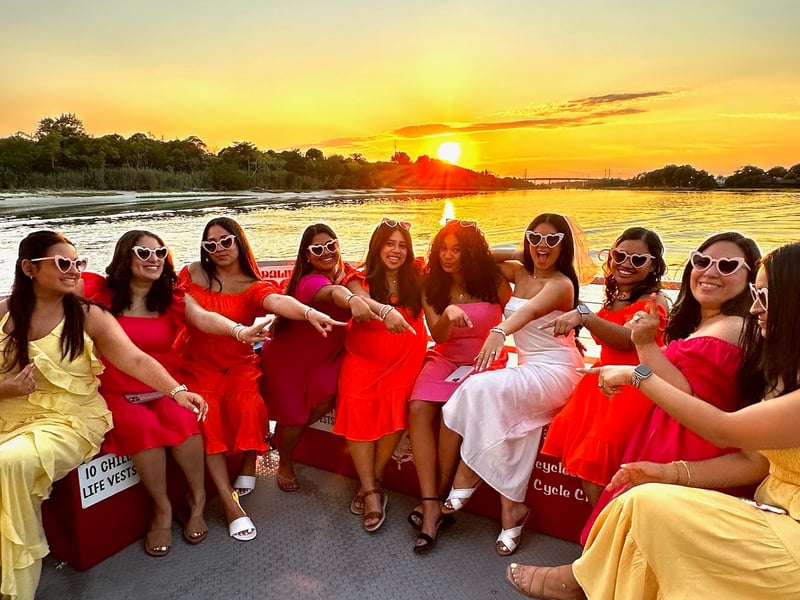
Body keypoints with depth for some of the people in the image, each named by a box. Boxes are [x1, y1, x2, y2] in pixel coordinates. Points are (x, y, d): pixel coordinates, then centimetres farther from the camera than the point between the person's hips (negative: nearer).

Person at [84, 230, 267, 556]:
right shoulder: (101, 294, -1)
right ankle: (162, 508, -11)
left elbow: (204, 318, -17)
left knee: (182, 418, -28)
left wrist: (238, 331, -36)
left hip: (165, 390, 1)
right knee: (141, 426, -30)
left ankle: (197, 499, -8)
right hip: (118, 394, -1)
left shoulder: (172, 296, 2)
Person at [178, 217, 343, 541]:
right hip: (198, 365, 1)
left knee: (249, 406, -29)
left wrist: (309, 312, -47)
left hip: (238, 365, 0)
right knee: (208, 414, -26)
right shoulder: (192, 274, 6)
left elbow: (278, 301, -24)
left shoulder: (253, 287, -2)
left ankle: (248, 466, 1)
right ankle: (230, 503, -20)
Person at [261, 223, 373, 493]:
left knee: (324, 401, -12)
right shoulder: (309, 282, -31)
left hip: (325, 355, 6)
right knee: (293, 413, 3)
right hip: (287, 358, -5)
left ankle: (284, 436, 22)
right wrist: (351, 300, -74)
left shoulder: (346, 272, -5)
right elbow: (333, 293, -53)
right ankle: (284, 465, 35)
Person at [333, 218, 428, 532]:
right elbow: (361, 300, -22)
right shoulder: (362, 279, 0)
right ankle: (372, 491, -13)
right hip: (363, 358, 0)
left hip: (405, 358, 1)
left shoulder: (417, 277, 7)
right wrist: (385, 311, -43)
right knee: (358, 406, -21)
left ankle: (372, 481, -4)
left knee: (396, 405, -22)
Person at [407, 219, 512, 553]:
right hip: (445, 360, 3)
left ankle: (438, 498, -11)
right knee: (418, 409, -25)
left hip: (485, 362, -3)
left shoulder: (493, 282, -3)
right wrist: (448, 313, -26)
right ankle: (432, 507, -25)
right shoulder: (432, 287, 3)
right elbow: (438, 335, -8)